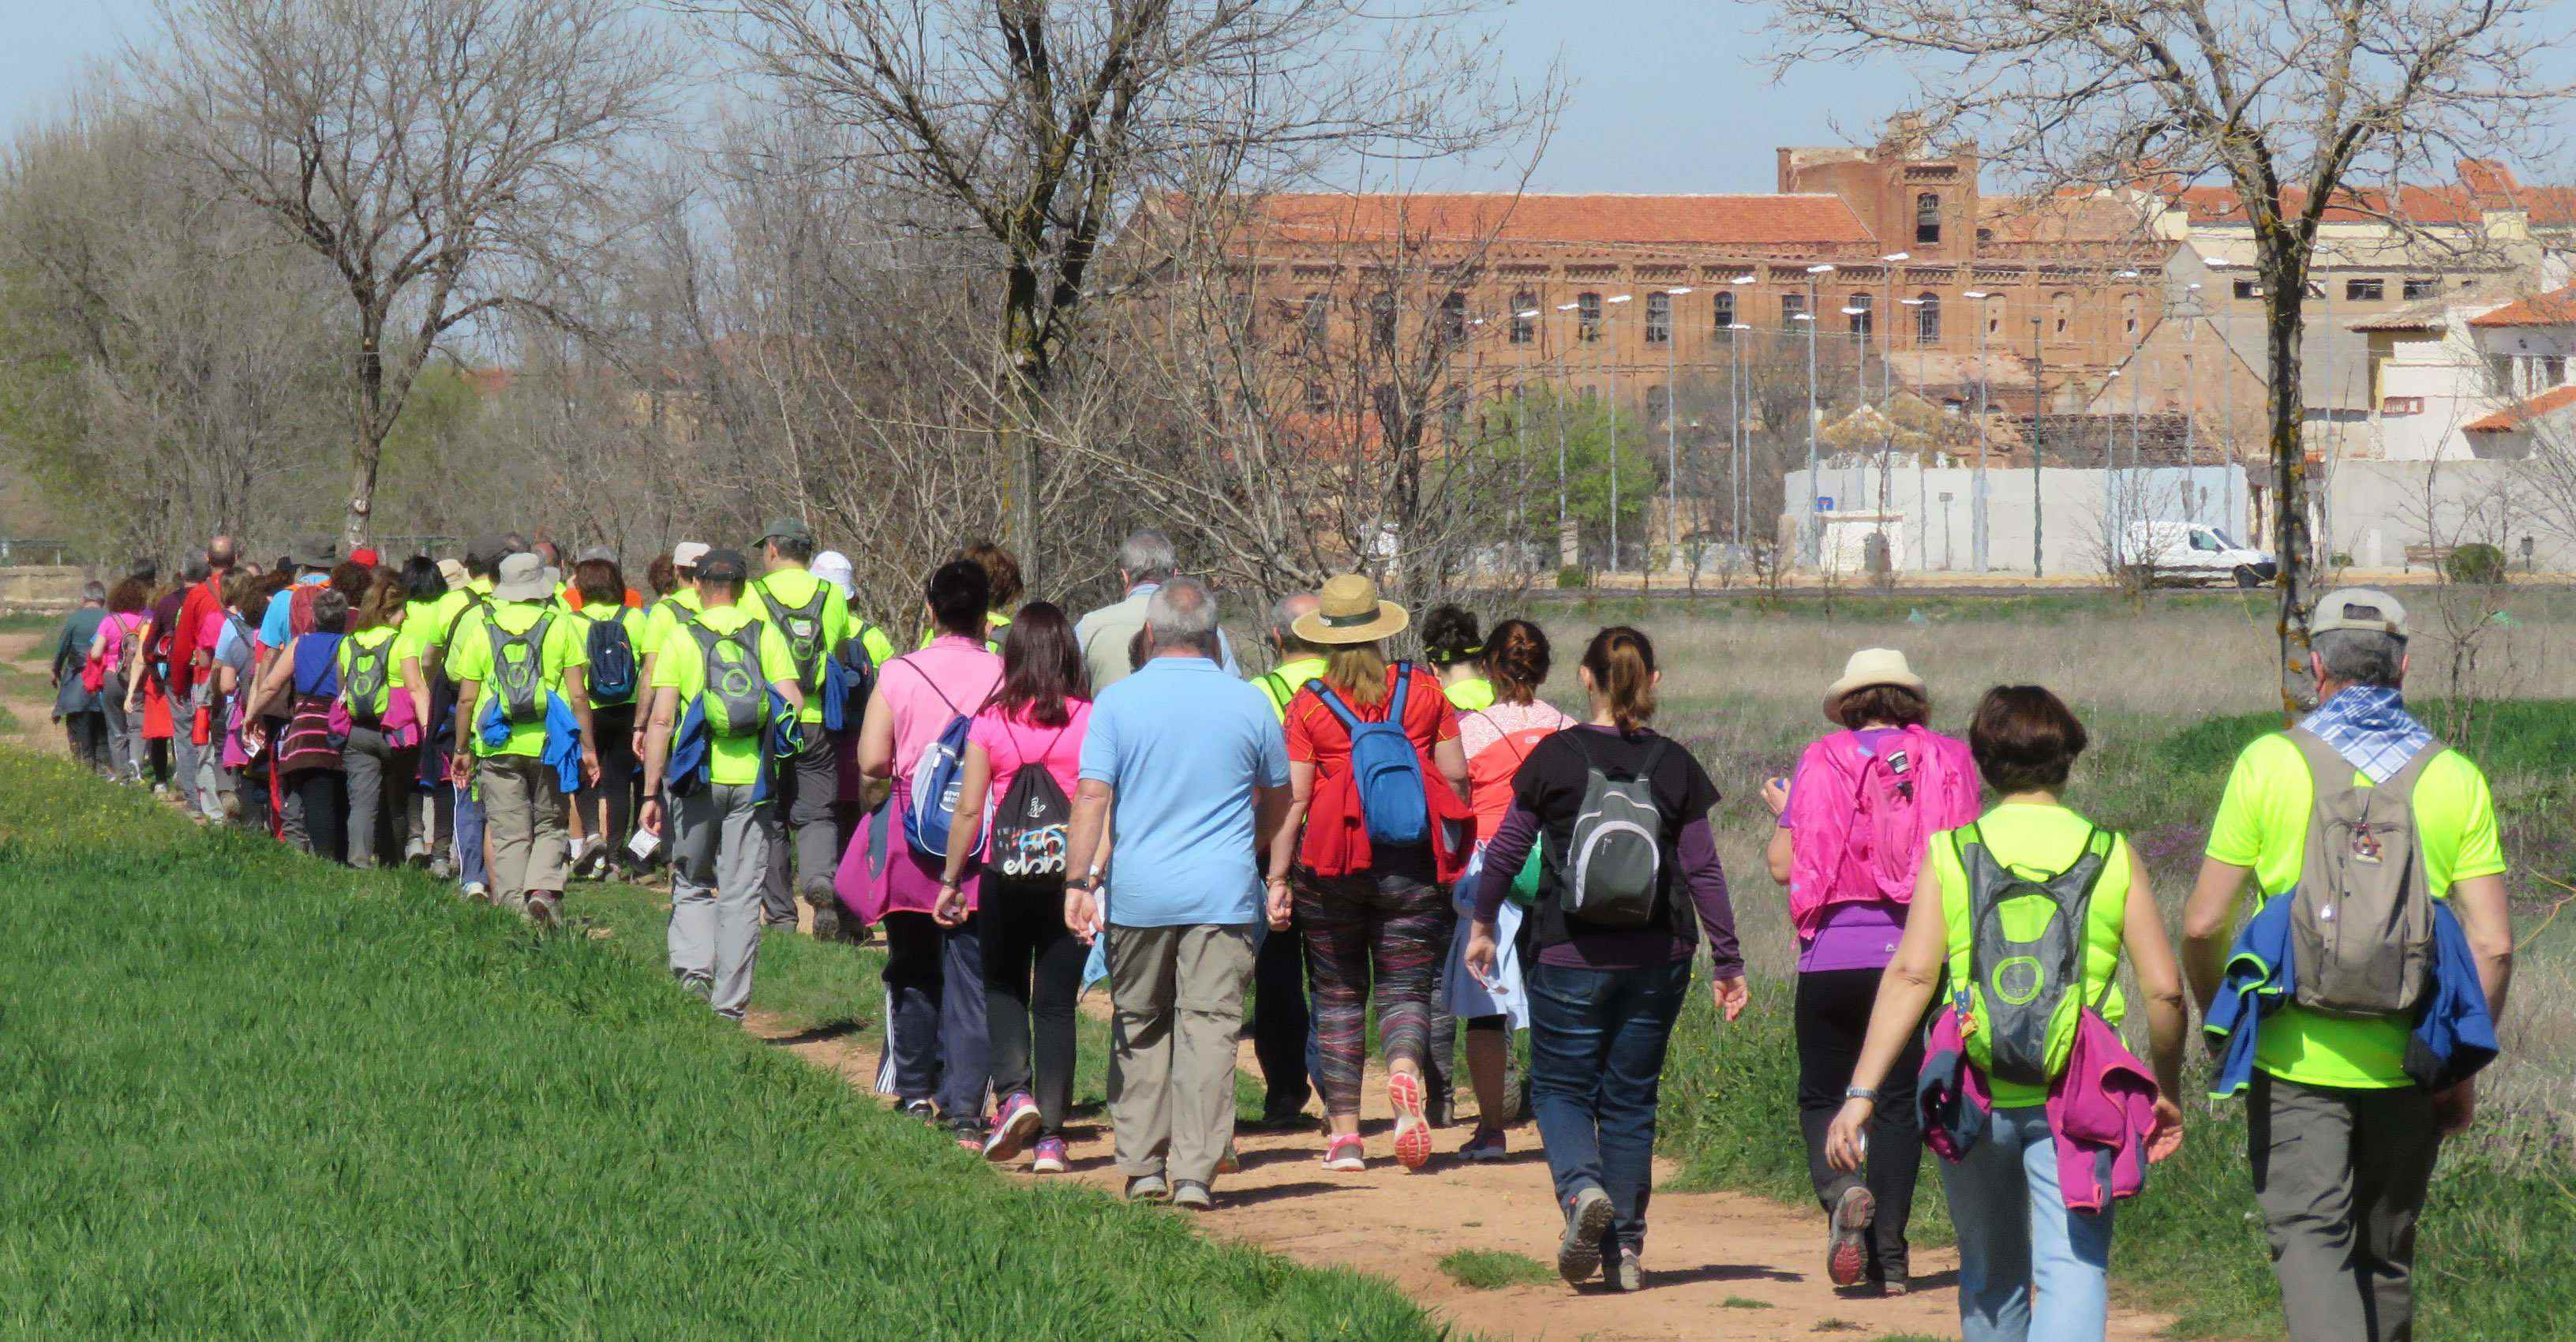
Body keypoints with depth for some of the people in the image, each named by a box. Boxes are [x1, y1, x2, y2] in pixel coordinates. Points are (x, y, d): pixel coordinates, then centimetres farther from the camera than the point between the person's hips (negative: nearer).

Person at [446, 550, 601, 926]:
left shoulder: (479, 625, 3)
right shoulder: (560, 624, 1)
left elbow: (467, 698, 2)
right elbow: (578, 695, -2)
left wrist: (462, 749, 11)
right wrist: (588, 748, 4)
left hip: (498, 748, 0)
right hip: (550, 742, 0)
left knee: (509, 833, 6)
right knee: (550, 826, 12)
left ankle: (514, 904, 2)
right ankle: (543, 890, -9)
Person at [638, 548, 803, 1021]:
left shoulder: (681, 638, 0)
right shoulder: (766, 636, 3)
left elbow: (661, 720, -4)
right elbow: (793, 706, -5)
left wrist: (652, 793, -1)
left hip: (697, 779, -1)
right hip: (753, 781, 1)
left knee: (692, 885, 17)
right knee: (741, 895, 7)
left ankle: (694, 966, -4)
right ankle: (729, 1004, 7)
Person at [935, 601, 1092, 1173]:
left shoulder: (991, 720, -4)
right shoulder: (1089, 720, -5)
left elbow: (969, 809, -2)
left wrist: (951, 881, 7)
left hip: (1006, 877, 0)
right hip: (1070, 874, 0)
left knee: (1003, 989, 20)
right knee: (1056, 1002, 6)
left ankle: (1015, 1091, -2)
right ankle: (1050, 1135, 3)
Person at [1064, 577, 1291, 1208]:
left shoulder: (1119, 702, -1)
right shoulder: (1249, 704, 4)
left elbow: (1093, 796, -8)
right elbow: (1277, 804, 15)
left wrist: (1079, 881, -6)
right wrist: (1275, 879, 29)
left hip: (1139, 894, 0)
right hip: (1224, 895, 0)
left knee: (1139, 1029, 13)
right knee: (1210, 1027, -1)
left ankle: (1144, 1166, 14)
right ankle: (1196, 1173, -8)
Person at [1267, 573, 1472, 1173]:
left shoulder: (1310, 703, -3)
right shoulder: (1422, 689, 2)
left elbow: (1292, 797, -6)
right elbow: (1456, 775, 4)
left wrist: (1277, 877, -2)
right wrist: (1456, 849, 19)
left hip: (1332, 865, -1)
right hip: (1410, 863, 1)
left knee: (1338, 996, 10)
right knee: (1405, 987, 4)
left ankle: (1344, 1133, 8)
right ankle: (1405, 1073, -28)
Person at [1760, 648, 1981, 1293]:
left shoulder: (1822, 762, 2)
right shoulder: (1948, 761, 5)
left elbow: (1783, 866, -1)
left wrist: (1783, 816, 20)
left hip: (1835, 955, -1)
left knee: (1822, 1095, 10)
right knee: (1899, 1100, 8)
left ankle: (1842, 1190, -20)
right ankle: (1890, 1258, 2)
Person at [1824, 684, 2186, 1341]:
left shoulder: (1951, 852, 2)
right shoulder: (2112, 855, 4)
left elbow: (1911, 975, -7)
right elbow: (2164, 988, 1)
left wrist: (1860, 1094, -8)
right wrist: (2166, 1090, 15)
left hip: (1974, 1096, 1)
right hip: (2077, 1096, -1)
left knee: (1990, 1276, 18)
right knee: (2073, 1268, -8)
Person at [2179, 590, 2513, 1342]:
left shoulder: (2268, 764, -3)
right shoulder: (2455, 778, 2)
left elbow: (2202, 925, -4)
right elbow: (2493, 944, -3)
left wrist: (2221, 1022, 14)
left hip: (2297, 1056, -3)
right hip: (2407, 1068, 3)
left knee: (2309, 1241, -6)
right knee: (2385, 1258, 17)